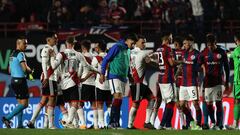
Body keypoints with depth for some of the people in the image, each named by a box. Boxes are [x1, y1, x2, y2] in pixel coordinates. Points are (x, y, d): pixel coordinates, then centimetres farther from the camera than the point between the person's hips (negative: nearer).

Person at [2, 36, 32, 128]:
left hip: (13, 80, 9)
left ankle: (20, 125, 10)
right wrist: (30, 70, 1)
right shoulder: (20, 54, -13)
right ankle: (7, 118, -15)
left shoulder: (12, 54, 16)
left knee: (20, 103, 13)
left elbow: (10, 70, 23)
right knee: (24, 104, -7)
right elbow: (25, 69, -22)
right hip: (20, 80, -9)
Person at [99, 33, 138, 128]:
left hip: (123, 78, 8)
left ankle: (116, 123, 8)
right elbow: (106, 60, -8)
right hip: (114, 76, -8)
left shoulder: (127, 50, 18)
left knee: (119, 101, 6)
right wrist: (102, 74, -11)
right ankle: (112, 122, -18)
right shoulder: (117, 47, -7)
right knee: (117, 97, -17)